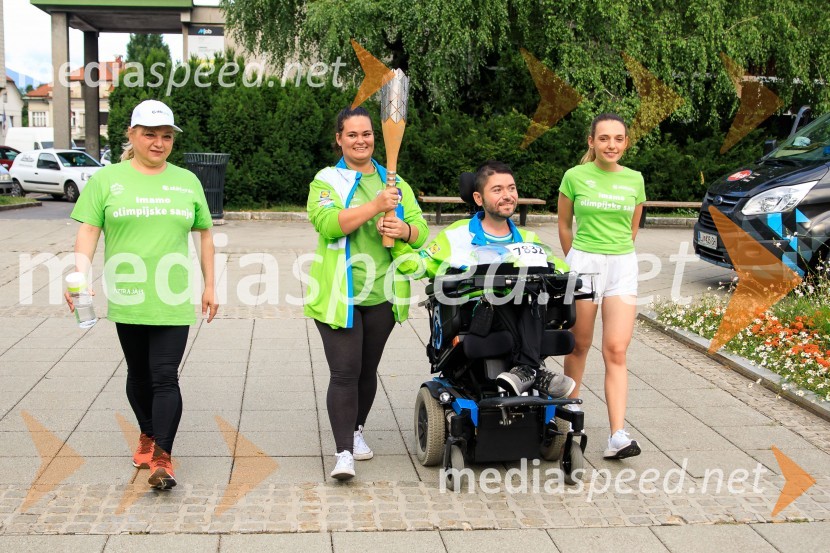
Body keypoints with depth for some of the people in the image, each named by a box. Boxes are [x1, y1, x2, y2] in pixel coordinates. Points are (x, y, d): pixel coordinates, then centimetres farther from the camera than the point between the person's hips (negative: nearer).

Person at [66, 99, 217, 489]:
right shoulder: (107, 179, 3)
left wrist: (210, 286, 11)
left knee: (165, 377, -6)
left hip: (173, 301, 0)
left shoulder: (187, 181, 9)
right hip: (127, 297, 0)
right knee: (139, 374, 15)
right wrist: (81, 277, -17)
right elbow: (89, 231, -2)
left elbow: (205, 235, 14)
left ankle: (161, 457, -5)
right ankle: (148, 434, 36)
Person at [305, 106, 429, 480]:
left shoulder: (394, 183, 13)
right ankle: (343, 452, -7)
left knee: (367, 370, 16)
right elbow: (328, 223, -18)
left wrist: (404, 230, -15)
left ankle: (356, 431, 36)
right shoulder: (326, 180, 1)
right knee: (344, 373, -9)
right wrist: (376, 205, -24)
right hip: (338, 295, -4)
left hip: (382, 295, 4)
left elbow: (421, 230, 8)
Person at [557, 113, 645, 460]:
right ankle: (569, 412, 31)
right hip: (583, 263, -1)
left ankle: (617, 437, -12)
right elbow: (564, 225, 10)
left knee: (616, 351, -7)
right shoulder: (575, 177, -1)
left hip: (623, 265, 1)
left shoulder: (634, 180, 6)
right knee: (579, 345, 9)